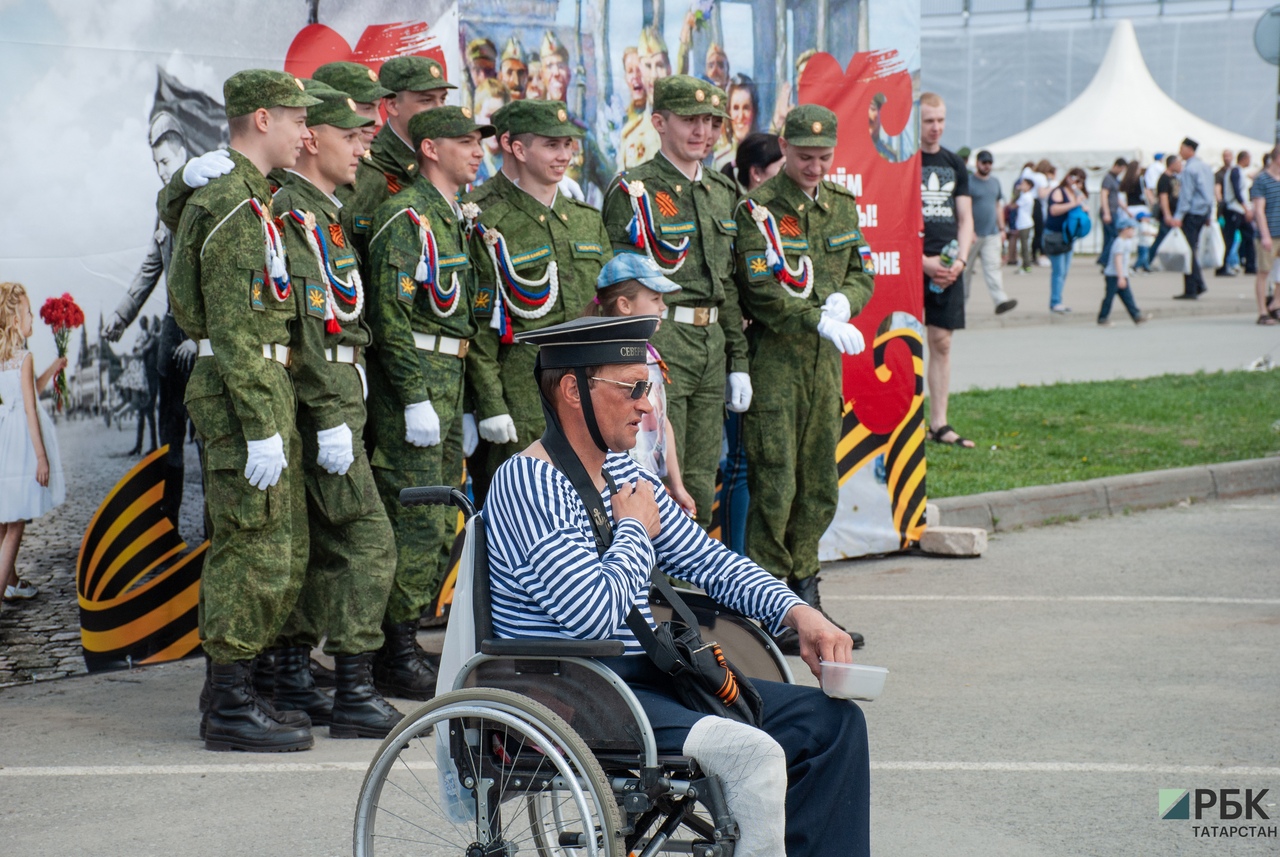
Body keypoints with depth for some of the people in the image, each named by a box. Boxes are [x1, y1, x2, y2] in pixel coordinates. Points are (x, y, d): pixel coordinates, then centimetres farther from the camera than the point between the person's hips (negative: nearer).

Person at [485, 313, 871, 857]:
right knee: (753, 752, -28)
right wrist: (635, 530, -6)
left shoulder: (624, 472, 13)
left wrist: (797, 613, 4)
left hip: (650, 678, 9)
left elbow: (708, 561, 20)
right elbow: (595, 614, -24)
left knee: (834, 719, 1)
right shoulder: (527, 483, -15)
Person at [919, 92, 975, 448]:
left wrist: (960, 259, -1)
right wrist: (923, 261, -14)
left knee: (942, 342, 6)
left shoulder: (955, 164, 14)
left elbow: (965, 219, 15)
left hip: (948, 268, 5)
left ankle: (939, 424, 9)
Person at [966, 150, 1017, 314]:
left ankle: (1000, 300, -19)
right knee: (966, 269, 4)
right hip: (973, 234, -4)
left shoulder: (995, 182, 15)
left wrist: (1001, 228, 16)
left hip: (992, 234, 4)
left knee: (993, 268, -8)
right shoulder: (968, 182, -5)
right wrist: (970, 231, -18)